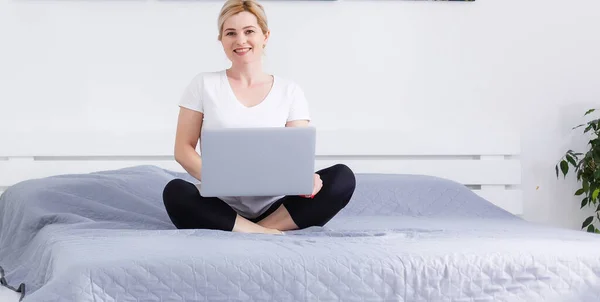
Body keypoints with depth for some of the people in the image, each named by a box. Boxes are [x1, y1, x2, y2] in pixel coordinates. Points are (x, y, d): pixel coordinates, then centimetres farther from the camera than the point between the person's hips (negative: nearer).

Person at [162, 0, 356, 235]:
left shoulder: (290, 91, 10)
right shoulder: (204, 84, 7)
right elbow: (183, 149, 3)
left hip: (273, 208, 1)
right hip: (221, 207, -1)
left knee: (342, 178, -21)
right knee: (175, 192, -33)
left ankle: (263, 231, -27)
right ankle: (266, 235, -31)